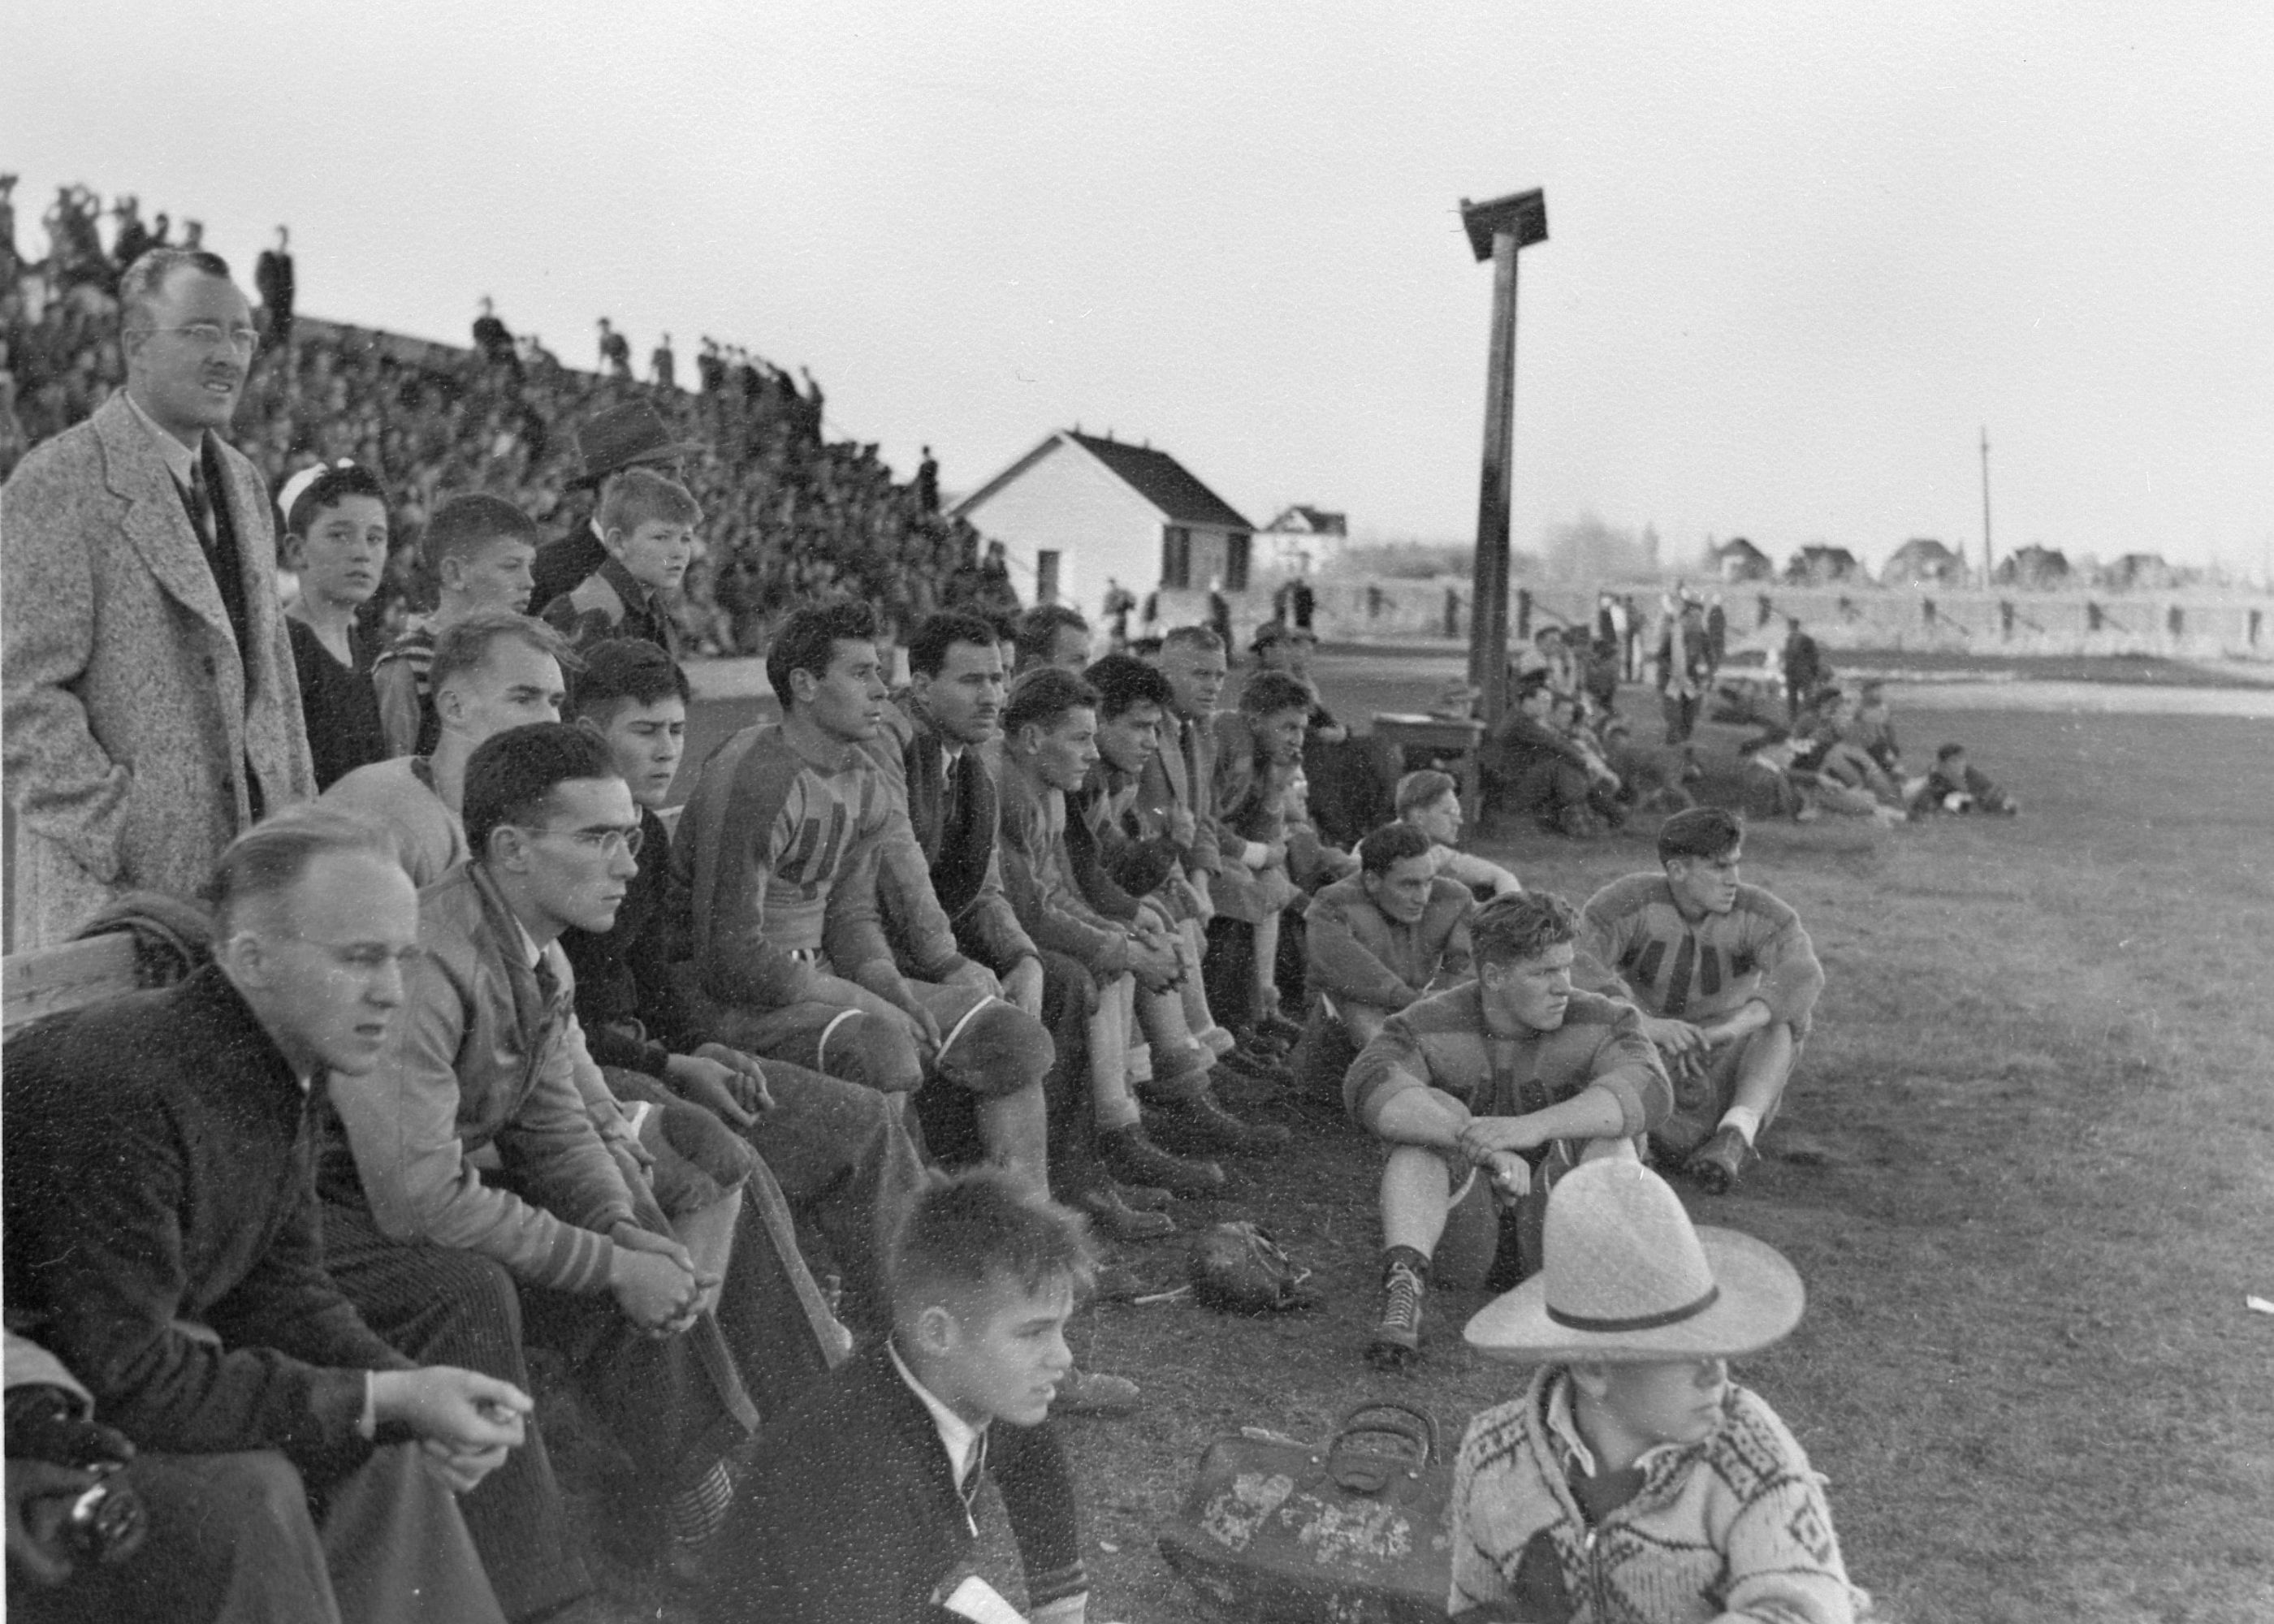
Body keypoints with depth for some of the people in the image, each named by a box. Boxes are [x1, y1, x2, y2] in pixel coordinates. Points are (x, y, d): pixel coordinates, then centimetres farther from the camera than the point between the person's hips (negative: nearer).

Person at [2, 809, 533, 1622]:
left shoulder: (281, 1069, -2)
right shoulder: (123, 1089, -32)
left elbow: (282, 1290, 3)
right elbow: (129, 1379, -31)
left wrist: (413, 1395, -14)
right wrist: (382, 1399, -28)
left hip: (132, 1357, 9)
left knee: (383, 1451, 3)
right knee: (248, 1484, -25)